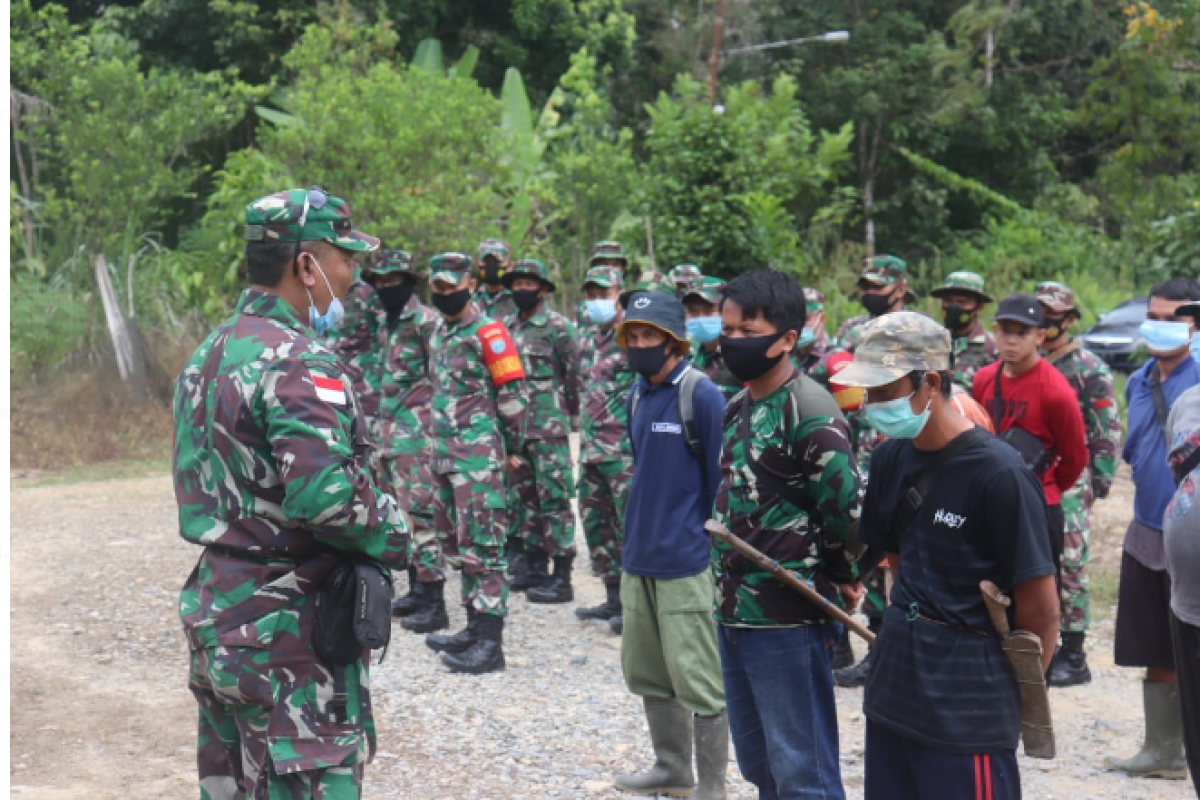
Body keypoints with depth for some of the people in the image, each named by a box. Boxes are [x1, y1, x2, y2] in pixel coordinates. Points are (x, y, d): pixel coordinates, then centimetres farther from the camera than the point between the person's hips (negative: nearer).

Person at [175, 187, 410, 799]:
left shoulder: (209, 354, 12)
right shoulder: (298, 362, -18)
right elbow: (326, 492, -29)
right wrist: (393, 533, -12)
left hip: (212, 613, 9)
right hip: (287, 635, -9)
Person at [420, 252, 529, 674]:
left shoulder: (487, 333, -10)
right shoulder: (440, 332, 16)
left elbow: (513, 393, -10)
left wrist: (513, 447, -6)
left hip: (479, 455, -9)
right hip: (445, 452, 9)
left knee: (482, 544, -10)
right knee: (456, 542, 13)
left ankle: (490, 643, -10)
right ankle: (474, 627, 22)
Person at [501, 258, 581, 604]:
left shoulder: (558, 327, -7)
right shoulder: (506, 326, 13)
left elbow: (574, 374, -5)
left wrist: (571, 416, -2)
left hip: (549, 427, -7)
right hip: (514, 427, 7)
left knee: (554, 498, -6)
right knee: (523, 497, 13)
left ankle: (562, 578, -4)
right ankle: (535, 568, 23)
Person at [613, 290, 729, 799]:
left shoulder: (702, 396, -13)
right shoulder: (636, 398, 10)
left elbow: (722, 482, -13)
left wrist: (714, 548, -13)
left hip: (686, 562, -8)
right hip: (638, 559, 8)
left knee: (697, 681, -3)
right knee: (645, 673, 17)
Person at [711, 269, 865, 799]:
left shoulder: (809, 410, -16)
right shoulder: (737, 408, 12)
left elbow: (849, 510, -21)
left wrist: (834, 575, -5)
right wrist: (730, 592, 12)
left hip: (789, 621, -9)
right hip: (735, 615, 9)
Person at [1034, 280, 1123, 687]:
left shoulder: (1090, 369, -4)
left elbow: (1109, 430, -5)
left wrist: (1100, 481, -9)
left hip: (1070, 482, -6)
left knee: (1069, 564, -5)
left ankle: (1073, 655, 1)